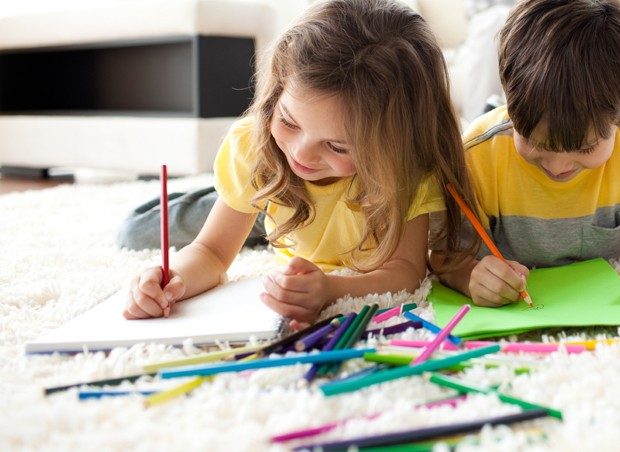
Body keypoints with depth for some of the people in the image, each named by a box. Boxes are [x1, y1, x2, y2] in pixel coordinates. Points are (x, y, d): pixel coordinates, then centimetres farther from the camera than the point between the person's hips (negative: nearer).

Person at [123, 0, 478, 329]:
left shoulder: (408, 167, -33)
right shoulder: (251, 146, -26)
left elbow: (406, 268, -34)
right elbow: (212, 252, -19)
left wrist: (331, 289, -55)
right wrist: (177, 280, -43)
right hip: (302, 283, 2)